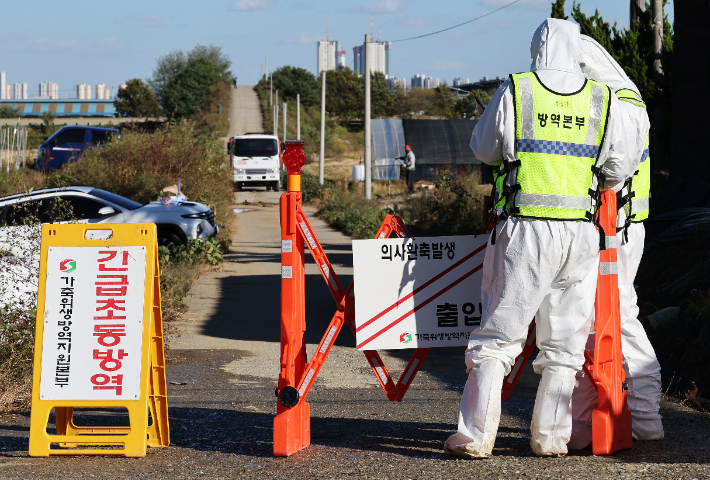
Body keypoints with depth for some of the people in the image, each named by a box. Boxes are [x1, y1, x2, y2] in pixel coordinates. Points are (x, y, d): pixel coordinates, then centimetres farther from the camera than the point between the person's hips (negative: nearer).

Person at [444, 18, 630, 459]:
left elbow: (484, 150, 10)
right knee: (565, 340, 11)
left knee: (499, 334, 4)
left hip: (525, 230, -2)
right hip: (581, 234, 2)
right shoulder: (604, 101, 3)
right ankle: (551, 437, 13)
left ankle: (476, 436, 2)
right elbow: (617, 170, 11)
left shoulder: (515, 92, -2)